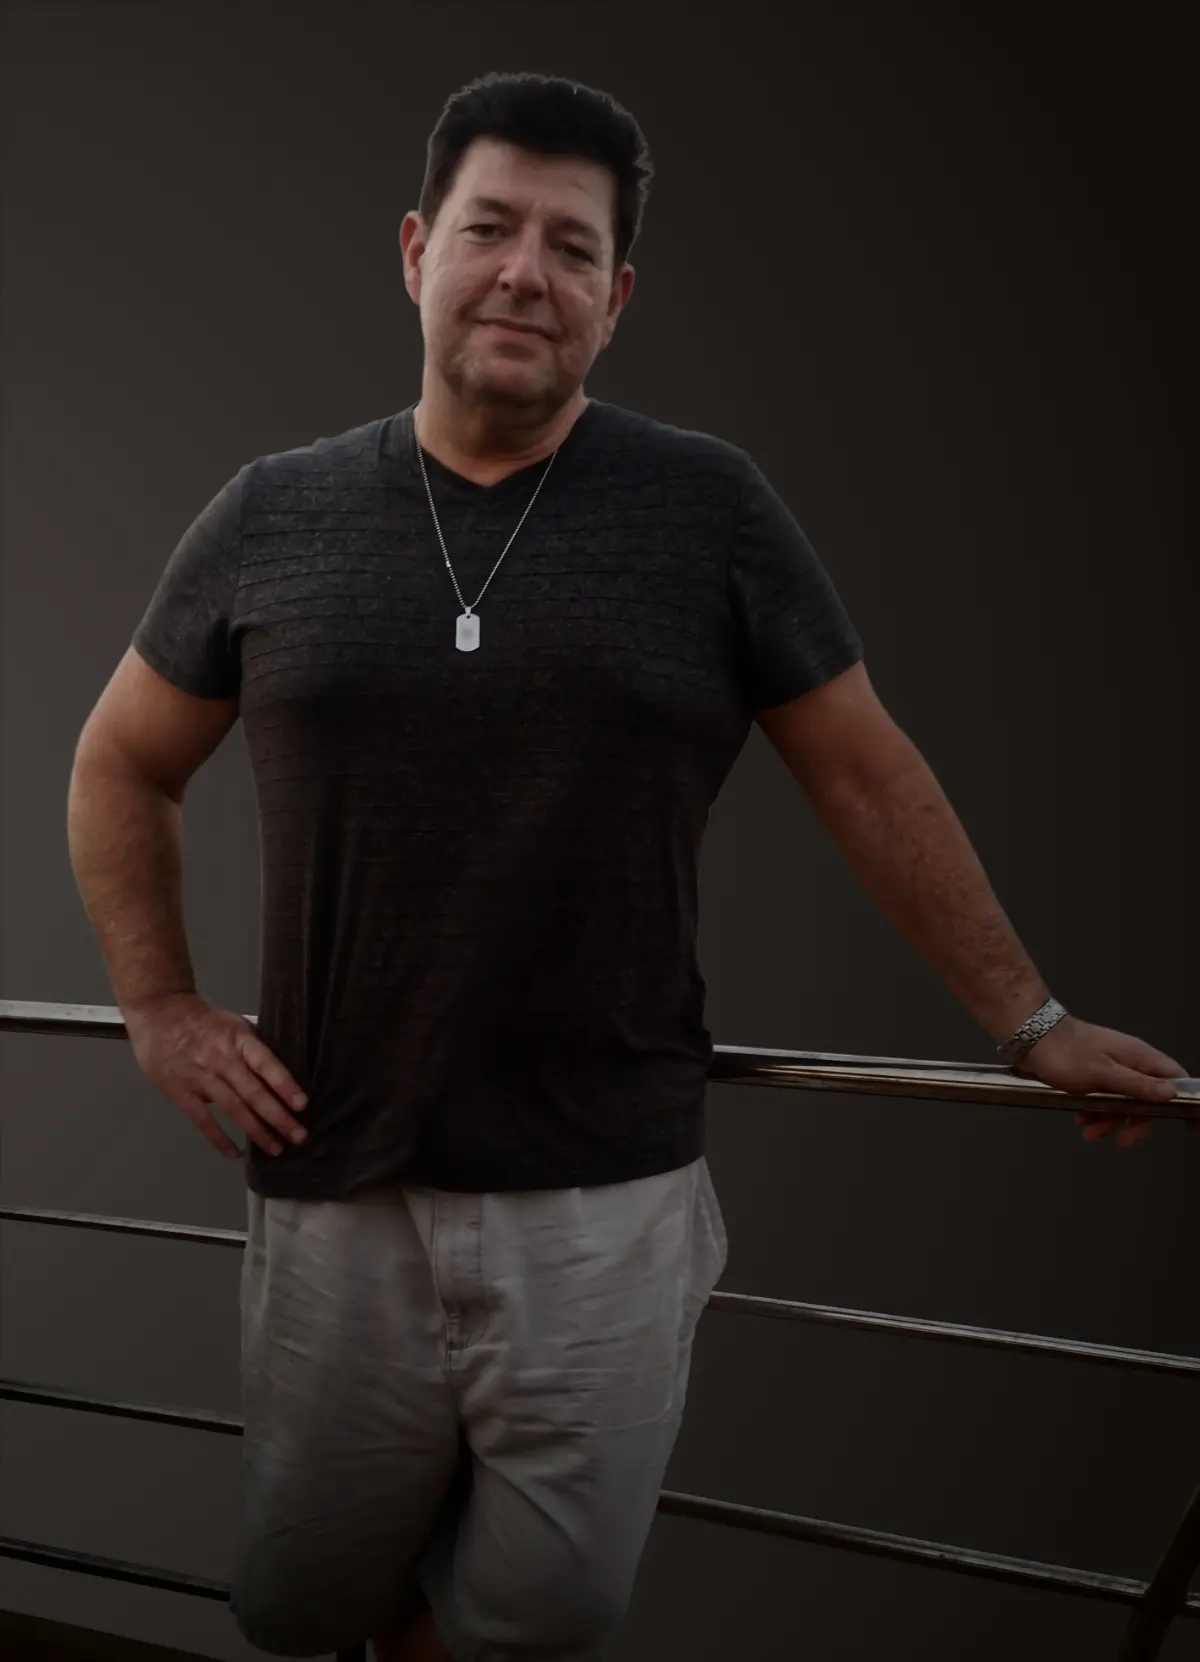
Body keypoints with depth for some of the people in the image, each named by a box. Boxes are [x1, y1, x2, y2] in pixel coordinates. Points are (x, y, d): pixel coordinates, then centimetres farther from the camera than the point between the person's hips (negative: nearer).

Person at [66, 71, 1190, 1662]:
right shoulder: (276, 515, 2)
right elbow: (121, 769, 14)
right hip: (334, 1186, 2)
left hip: (607, 1200, -1)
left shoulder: (706, 508, -3)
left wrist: (1030, 1020, 6)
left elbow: (869, 782, 3)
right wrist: (161, 1011, 5)